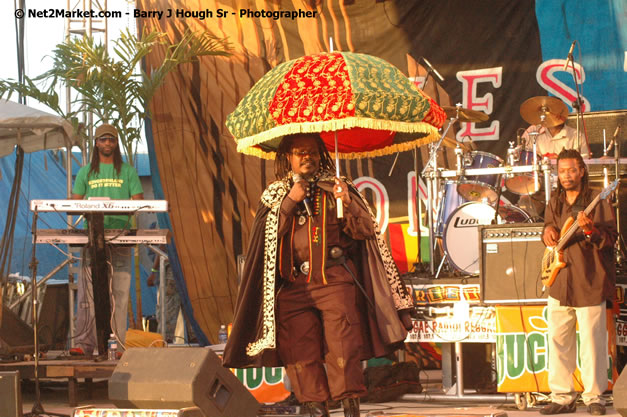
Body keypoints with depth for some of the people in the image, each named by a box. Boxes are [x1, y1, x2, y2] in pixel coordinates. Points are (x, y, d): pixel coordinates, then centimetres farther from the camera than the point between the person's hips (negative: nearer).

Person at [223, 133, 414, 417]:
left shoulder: (337, 189, 11)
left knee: (342, 349, -13)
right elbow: (266, 236, 2)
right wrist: (290, 202, -6)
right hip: (292, 285, 2)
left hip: (334, 281, -2)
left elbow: (366, 230, 3)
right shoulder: (275, 195, 16)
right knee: (300, 351, -3)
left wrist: (347, 205, -15)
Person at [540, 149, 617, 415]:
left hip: (590, 282, -6)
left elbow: (610, 238, -9)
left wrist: (590, 228, -27)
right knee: (558, 340, 6)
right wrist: (548, 232, 2)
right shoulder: (555, 203, 13)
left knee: (591, 342, -4)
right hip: (560, 282, 6)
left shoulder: (597, 201, -4)